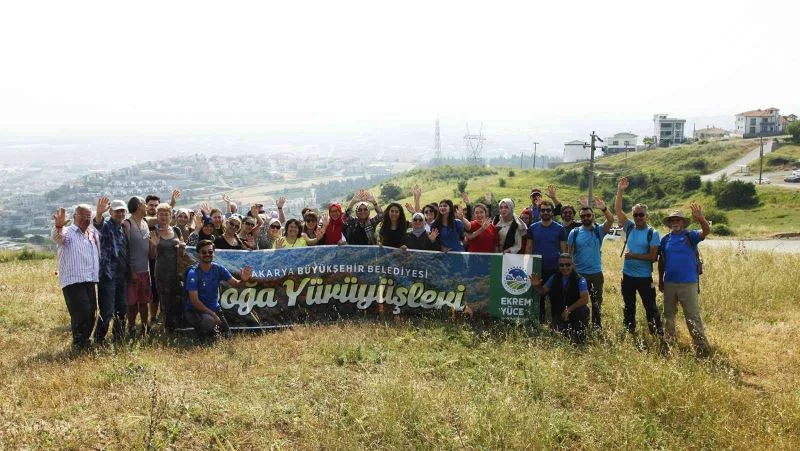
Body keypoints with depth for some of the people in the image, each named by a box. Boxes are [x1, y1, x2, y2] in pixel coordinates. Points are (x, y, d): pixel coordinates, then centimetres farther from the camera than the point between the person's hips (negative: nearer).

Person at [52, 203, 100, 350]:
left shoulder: (94, 233, 17)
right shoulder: (67, 233, -5)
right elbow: (56, 237, -28)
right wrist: (58, 226, -51)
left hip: (90, 281, 7)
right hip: (73, 281, -7)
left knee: (90, 315, 10)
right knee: (81, 313, -14)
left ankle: (84, 343, 25)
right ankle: (78, 345, 0)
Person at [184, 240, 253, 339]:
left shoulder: (218, 269, -4)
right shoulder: (193, 273, -18)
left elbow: (236, 283, -11)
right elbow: (194, 301, -21)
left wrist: (243, 280, -35)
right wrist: (212, 314, -25)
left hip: (214, 309, 5)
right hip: (195, 311, -5)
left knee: (227, 335, -3)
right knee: (209, 321, -34)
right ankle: (200, 331, 0)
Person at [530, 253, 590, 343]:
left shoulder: (580, 280, -14)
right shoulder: (555, 278, -1)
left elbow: (585, 299, -24)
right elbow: (543, 291, 9)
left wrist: (568, 310, -27)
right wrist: (536, 286, -13)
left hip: (575, 311, -4)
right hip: (558, 314, 4)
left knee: (583, 311, -34)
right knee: (555, 328, -19)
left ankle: (580, 336, -6)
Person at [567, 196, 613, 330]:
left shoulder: (599, 231, -2)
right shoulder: (574, 233, -1)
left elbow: (611, 220, -20)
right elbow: (569, 253, 2)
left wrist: (604, 208, -39)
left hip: (596, 273, 0)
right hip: (579, 273, 0)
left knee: (597, 302, 9)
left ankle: (597, 326, 20)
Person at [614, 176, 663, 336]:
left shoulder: (652, 233, -9)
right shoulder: (630, 228, 3)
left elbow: (653, 257, -13)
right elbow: (617, 209, -5)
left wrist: (634, 256, -18)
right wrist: (620, 191, -14)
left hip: (644, 277, -5)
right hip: (627, 275, 5)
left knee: (651, 307, 1)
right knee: (628, 308, 15)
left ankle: (658, 335, 9)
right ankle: (629, 334, 27)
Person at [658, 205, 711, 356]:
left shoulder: (691, 236, -3)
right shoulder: (665, 239, 6)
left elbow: (706, 231, -22)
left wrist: (701, 218, -42)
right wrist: (660, 280, 9)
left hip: (688, 283, -4)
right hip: (669, 284, 4)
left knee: (693, 316, -3)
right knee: (668, 315, 15)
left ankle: (702, 347, 2)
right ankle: (668, 342, 29)